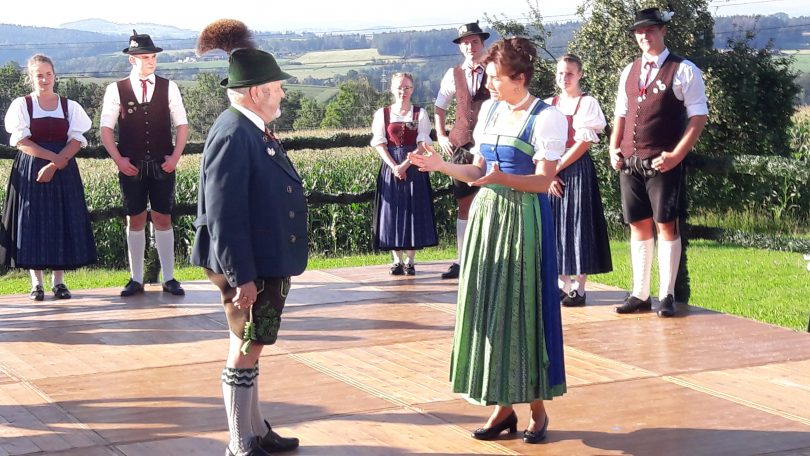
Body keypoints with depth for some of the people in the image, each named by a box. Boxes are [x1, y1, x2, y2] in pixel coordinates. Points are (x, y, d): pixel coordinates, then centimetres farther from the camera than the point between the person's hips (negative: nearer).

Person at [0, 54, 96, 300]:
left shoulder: (69, 106, 7)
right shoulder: (22, 105, 2)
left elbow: (77, 141, -1)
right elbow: (21, 141, -7)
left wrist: (54, 165, -14)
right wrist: (53, 156, -15)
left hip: (64, 172, 2)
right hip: (30, 172, -1)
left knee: (62, 222, 1)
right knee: (33, 222, -1)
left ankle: (59, 281, 8)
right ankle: (36, 282, 5)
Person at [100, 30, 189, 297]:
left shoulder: (168, 87, 2)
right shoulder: (116, 90, -1)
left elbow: (181, 125, 4)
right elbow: (106, 128, 0)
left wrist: (175, 156, -7)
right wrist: (118, 159, -9)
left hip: (162, 165, 1)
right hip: (131, 166, 0)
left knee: (163, 218, 4)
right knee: (135, 220, 6)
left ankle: (168, 278, 10)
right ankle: (136, 279, 15)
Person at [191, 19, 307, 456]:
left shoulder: (255, 130, 8)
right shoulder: (233, 135, -21)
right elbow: (224, 215, -24)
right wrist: (241, 277, -24)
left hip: (268, 263, 10)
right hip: (248, 268, -10)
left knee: (251, 348, 18)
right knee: (246, 350, 1)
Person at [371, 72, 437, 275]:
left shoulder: (420, 114, 2)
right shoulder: (382, 114, 5)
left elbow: (422, 144, -5)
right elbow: (380, 144, -1)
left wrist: (405, 165, -16)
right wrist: (394, 167, -14)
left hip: (413, 166, -1)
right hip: (391, 167, 1)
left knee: (413, 211, -1)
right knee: (392, 211, 1)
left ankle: (410, 260, 5)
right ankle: (397, 260, 9)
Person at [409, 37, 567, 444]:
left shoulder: (546, 118, -10)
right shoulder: (489, 111, 9)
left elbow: (543, 182, -15)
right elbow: (478, 172, 11)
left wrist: (503, 179, -31)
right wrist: (443, 166, -4)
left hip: (523, 220, -6)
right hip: (486, 216, 6)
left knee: (522, 310, -2)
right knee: (489, 310, 6)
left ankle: (537, 409, 11)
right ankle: (503, 406, 15)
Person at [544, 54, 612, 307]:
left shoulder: (588, 103, -4)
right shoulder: (548, 105, 10)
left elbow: (584, 143, -11)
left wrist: (557, 168, -11)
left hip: (577, 170, -5)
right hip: (551, 172, 5)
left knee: (578, 225, -3)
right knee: (556, 226, 7)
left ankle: (579, 287, 1)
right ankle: (562, 284, 15)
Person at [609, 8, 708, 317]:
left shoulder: (683, 71, -4)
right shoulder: (629, 72, 13)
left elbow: (698, 117, -8)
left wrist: (676, 155, -15)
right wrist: (614, 149, 4)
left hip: (664, 163, -5)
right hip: (630, 162, 6)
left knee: (666, 226, -2)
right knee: (639, 226, 9)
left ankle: (666, 295, 6)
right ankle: (640, 295, 16)